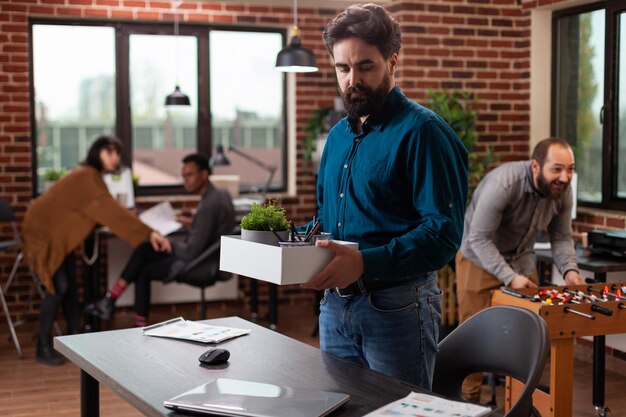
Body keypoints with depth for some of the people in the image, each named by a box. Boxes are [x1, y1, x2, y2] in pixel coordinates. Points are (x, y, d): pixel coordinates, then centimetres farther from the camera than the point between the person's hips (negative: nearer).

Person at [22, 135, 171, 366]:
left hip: (61, 233, 10)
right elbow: (111, 210, -34)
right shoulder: (87, 177, -26)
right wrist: (148, 233, -38)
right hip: (44, 231, -10)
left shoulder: (93, 177, 5)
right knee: (58, 287, -13)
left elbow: (104, 213, 7)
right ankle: (44, 347, -4)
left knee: (71, 286, 7)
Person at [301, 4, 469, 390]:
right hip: (335, 303, 7)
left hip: (396, 306, -7)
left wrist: (364, 263, -31)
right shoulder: (338, 135, 13)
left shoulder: (422, 132, -12)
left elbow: (443, 233, -20)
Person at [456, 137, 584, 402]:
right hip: (480, 260, -5)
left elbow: (561, 237, -2)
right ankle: (469, 400, 13)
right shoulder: (503, 184, -32)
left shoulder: (563, 191, -12)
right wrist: (509, 277, -35)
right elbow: (479, 239, -29)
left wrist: (569, 270, -19)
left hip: (521, 261, 6)